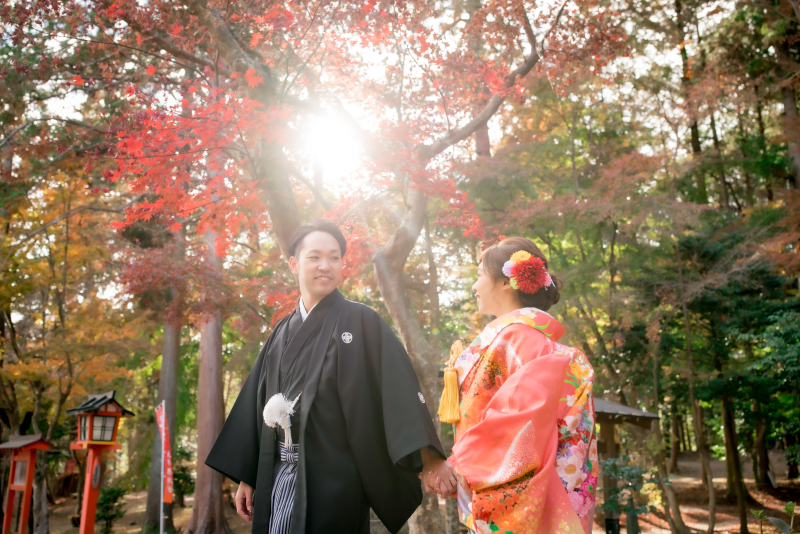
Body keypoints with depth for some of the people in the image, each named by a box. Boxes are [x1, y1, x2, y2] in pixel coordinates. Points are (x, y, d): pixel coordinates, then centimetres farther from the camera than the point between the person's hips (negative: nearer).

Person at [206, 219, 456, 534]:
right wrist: (246, 477, 13)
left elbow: (398, 385, -15)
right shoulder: (283, 333, 12)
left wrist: (429, 459, -26)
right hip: (278, 477, 5)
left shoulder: (361, 322, -4)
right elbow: (258, 403, 14)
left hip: (333, 477, -5)